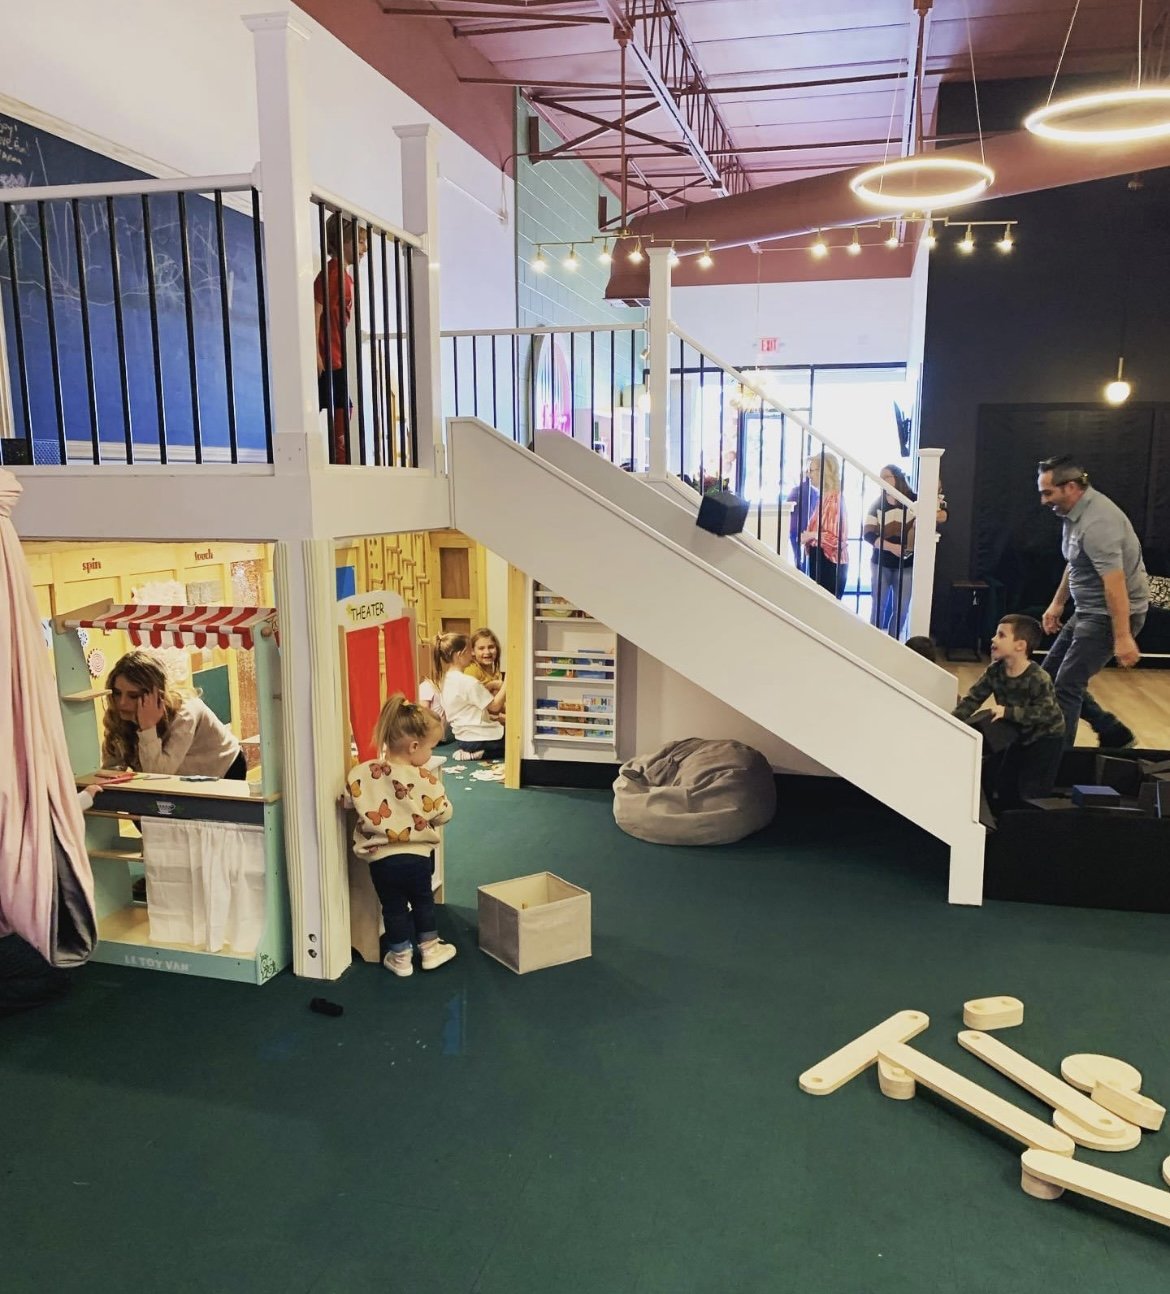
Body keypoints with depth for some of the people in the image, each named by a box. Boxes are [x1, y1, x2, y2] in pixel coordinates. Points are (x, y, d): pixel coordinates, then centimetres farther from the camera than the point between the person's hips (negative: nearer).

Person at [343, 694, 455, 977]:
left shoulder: (363, 773, -12)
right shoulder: (427, 780, -17)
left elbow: (347, 799, 2)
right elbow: (443, 814, -7)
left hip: (381, 858, 1)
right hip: (418, 855, -1)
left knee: (394, 907, 19)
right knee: (423, 901, 24)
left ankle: (400, 956, 31)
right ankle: (430, 947, 36)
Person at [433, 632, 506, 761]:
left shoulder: (445, 680, 5)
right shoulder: (469, 683, -22)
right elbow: (495, 706, -14)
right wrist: (507, 682, -11)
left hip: (463, 738, 9)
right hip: (481, 743, -9)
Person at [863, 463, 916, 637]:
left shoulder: (913, 501, -2)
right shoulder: (877, 504, 2)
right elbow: (868, 534, -7)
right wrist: (892, 547, -20)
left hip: (906, 565, 0)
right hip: (881, 563, 0)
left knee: (901, 609, 5)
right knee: (878, 606, 5)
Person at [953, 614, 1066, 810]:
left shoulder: (1038, 678, -32)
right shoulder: (994, 671, -13)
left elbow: (1045, 712, -36)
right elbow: (972, 699, -14)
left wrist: (1007, 712, -40)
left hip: (1045, 738, -6)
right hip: (1018, 736, 6)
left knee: (1030, 793, -6)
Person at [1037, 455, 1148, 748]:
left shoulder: (1097, 522, -26)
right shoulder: (1074, 511, 5)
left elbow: (1115, 584, -29)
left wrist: (1123, 638, -29)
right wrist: (1057, 603, 23)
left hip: (1113, 614, -10)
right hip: (1087, 611, 10)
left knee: (1066, 685, -12)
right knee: (1049, 675, 12)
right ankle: (1113, 733, 22)